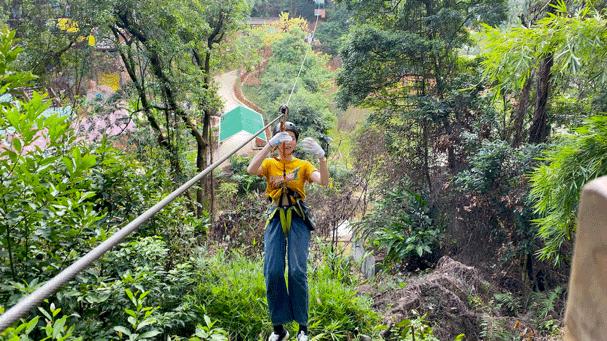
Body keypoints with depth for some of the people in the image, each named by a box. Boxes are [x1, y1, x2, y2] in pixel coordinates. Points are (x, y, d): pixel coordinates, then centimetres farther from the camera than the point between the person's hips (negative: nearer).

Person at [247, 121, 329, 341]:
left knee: (297, 271, -10)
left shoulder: (303, 165, 10)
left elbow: (324, 181, -8)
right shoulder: (269, 164, 10)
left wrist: (321, 157, -25)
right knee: (272, 271, -7)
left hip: (297, 218, -1)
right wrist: (269, 145, -24)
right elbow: (251, 170, -14)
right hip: (275, 218, 1)